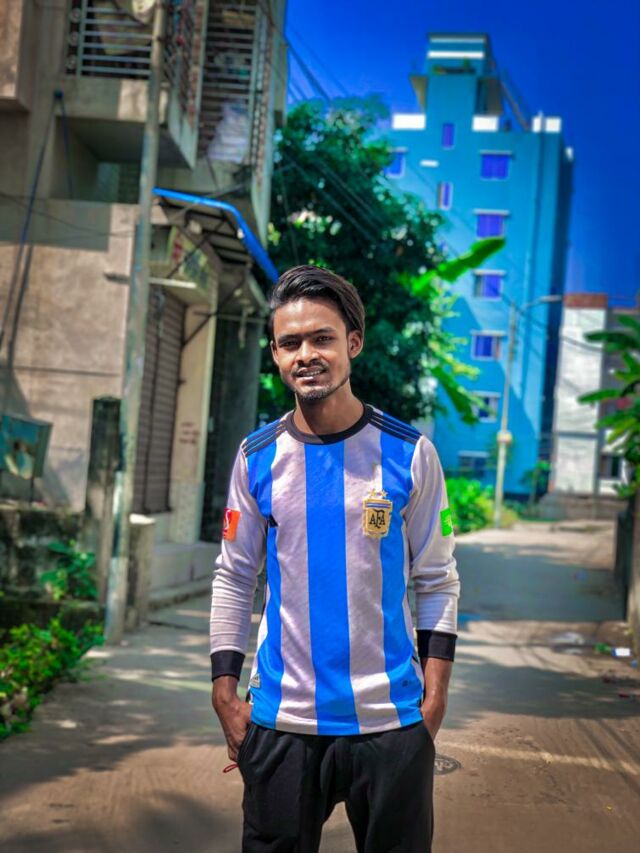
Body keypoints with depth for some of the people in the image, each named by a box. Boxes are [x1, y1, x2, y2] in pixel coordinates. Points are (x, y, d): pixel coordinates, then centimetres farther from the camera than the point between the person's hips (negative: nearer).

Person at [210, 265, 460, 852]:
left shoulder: (408, 453, -4)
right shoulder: (258, 457, 1)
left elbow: (437, 579, 0)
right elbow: (234, 577, 6)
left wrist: (435, 694, -6)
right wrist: (225, 693, 1)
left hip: (391, 718, -1)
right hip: (281, 721, 2)